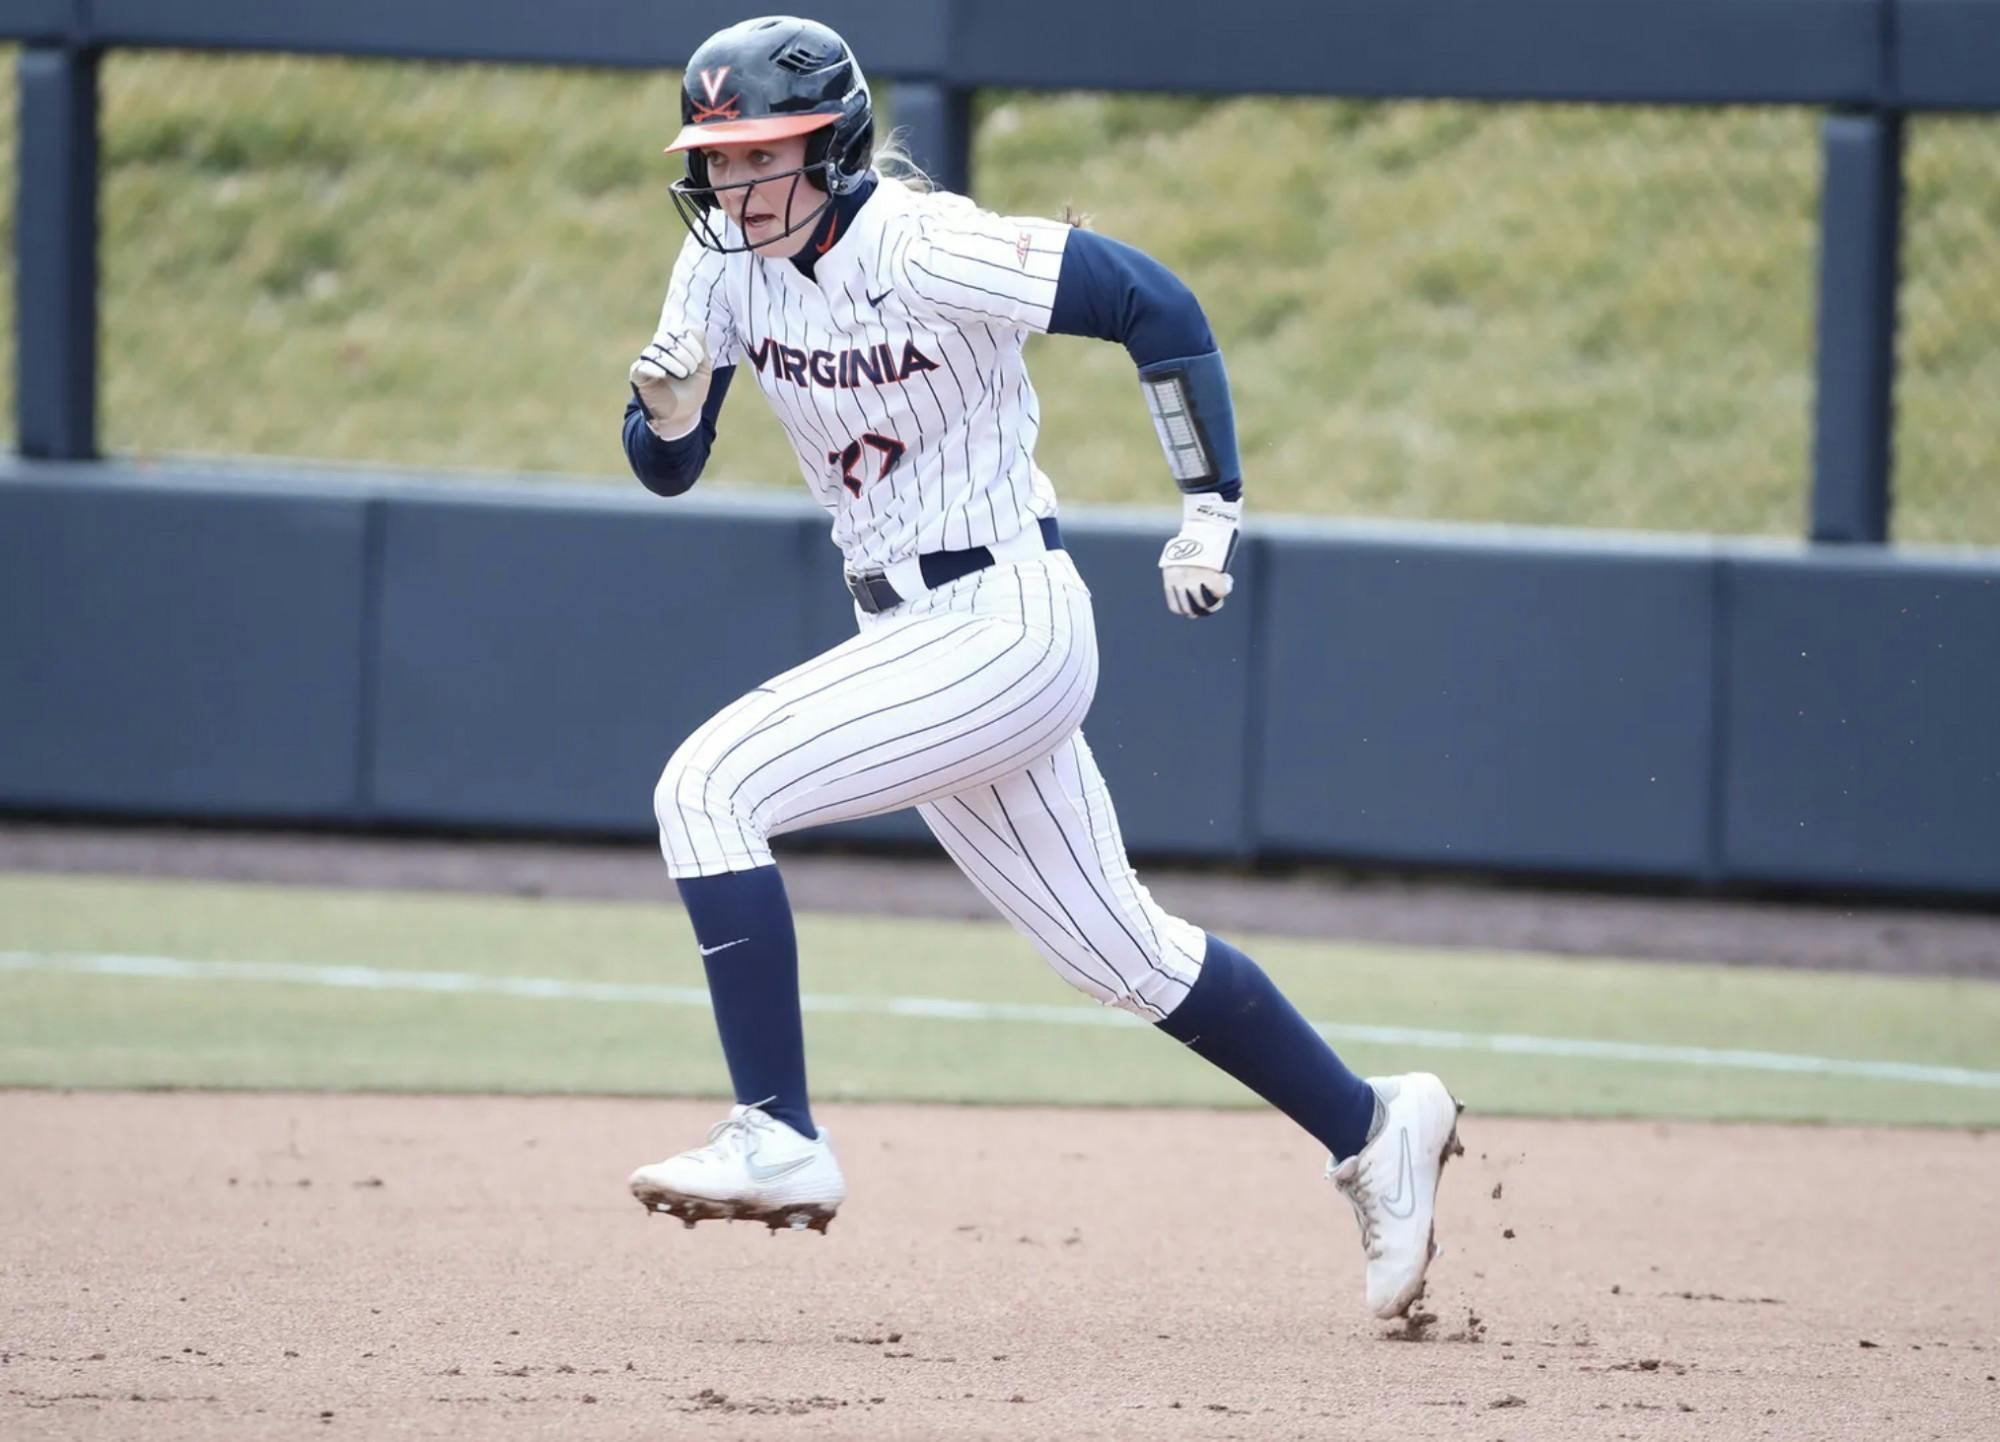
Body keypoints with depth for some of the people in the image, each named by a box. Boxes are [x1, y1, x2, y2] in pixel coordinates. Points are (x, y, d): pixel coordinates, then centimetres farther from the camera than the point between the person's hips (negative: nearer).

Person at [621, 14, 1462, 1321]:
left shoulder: (923, 250, -21)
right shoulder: (726, 264, 0)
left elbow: (1153, 302, -18)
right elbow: (667, 470, 3)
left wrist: (1212, 509, -17)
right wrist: (668, 412, -21)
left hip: (1006, 625, -8)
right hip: (919, 639, 8)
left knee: (710, 784, -20)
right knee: (1119, 951, 16)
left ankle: (781, 1144, -19)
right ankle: (1373, 1128, 29)